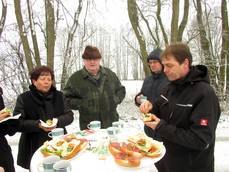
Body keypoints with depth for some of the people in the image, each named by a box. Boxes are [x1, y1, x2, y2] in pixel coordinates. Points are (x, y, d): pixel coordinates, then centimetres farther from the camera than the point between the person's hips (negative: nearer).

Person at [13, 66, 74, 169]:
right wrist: (37, 125, -21)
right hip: (35, 146, -2)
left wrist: (58, 122, -16)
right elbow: (17, 122, -7)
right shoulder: (24, 98, -3)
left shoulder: (59, 96, 5)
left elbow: (69, 115, 4)